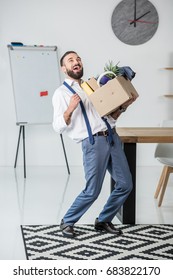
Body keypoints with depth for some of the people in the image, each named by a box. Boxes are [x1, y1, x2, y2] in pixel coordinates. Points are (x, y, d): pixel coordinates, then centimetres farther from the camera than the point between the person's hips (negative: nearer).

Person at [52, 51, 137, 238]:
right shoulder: (61, 93, 1)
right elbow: (58, 127, -6)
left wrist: (123, 106, 5)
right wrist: (69, 109, -22)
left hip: (113, 138, 6)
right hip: (93, 143, -6)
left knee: (125, 184, 5)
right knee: (92, 191, -6)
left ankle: (103, 221, 21)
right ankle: (67, 222, 16)